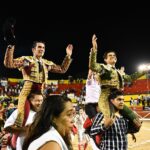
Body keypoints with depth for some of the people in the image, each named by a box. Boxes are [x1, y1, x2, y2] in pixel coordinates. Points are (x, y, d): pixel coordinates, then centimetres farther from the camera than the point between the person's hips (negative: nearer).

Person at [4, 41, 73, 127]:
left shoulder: (47, 63, 15)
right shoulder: (26, 59, 2)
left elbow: (62, 69, 20)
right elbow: (9, 64, -8)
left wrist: (68, 56, 13)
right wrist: (10, 48, -19)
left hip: (40, 92, 5)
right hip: (28, 90, -5)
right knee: (22, 112, -9)